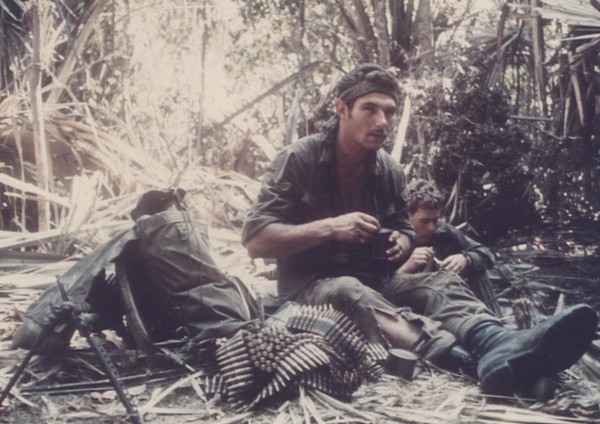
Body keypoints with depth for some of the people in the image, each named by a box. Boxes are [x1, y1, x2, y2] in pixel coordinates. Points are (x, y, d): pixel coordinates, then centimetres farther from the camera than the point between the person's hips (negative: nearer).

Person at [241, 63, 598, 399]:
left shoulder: (391, 173, 6)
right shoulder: (299, 160, -9)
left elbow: (405, 231, 19)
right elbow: (255, 240, -14)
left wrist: (400, 244, -7)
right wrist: (329, 227, -24)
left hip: (373, 280, 6)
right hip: (310, 284, -5)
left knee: (440, 282, -22)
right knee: (353, 293, -38)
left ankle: (502, 349, -57)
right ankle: (462, 360, -66)